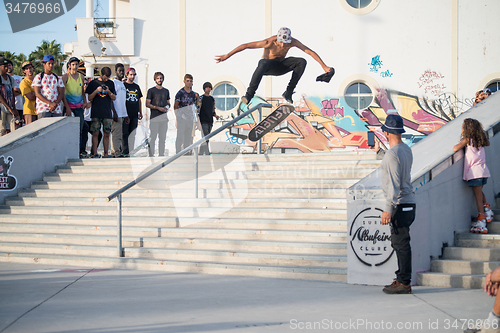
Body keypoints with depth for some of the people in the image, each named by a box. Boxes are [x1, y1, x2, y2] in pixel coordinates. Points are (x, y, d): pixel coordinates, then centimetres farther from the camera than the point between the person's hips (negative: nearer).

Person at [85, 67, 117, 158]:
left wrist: (109, 92, -9)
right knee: (95, 133, -5)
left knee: (107, 134, 2)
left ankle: (106, 154, 7)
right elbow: (89, 98, 3)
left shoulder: (111, 83, 11)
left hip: (107, 113, 2)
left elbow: (114, 98, 10)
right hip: (96, 113, -2)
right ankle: (94, 154, -3)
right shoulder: (93, 83, 3)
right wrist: (96, 91, -14)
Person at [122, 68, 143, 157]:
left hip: (134, 115, 5)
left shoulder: (136, 86, 16)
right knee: (125, 133, -5)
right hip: (126, 114, -5)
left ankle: (131, 151, 10)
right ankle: (125, 152, -5)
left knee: (132, 135, 6)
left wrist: (140, 112, 16)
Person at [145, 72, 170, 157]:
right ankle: (151, 155, -3)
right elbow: (147, 104, -3)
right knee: (153, 137, -6)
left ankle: (161, 155, 11)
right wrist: (158, 108, -14)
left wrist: (167, 107, -1)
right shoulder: (151, 90, 2)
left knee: (163, 137, 6)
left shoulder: (166, 91, 16)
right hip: (154, 117, -5)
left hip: (164, 117, 5)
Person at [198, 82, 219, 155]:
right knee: (206, 136, -15)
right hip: (203, 121, -6)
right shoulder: (201, 98, -2)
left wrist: (215, 115, 2)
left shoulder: (212, 99, 16)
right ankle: (207, 152, -18)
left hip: (210, 121, 6)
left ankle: (201, 152, 13)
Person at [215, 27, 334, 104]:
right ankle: (249, 94, -38)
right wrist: (227, 56, -32)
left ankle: (288, 92, -14)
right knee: (263, 63, -43)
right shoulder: (269, 42, -29)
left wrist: (324, 66, -16)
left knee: (302, 62, -20)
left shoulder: (292, 42, -19)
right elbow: (245, 45, -30)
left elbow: (310, 52, -14)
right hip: (268, 66, -4)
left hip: (280, 67, 4)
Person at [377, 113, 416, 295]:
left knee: (401, 244, -7)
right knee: (399, 243, 15)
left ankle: (404, 283, -4)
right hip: (408, 203, 10)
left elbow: (394, 184, -21)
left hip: (400, 204, -10)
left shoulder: (392, 154, -17)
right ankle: (401, 279, 21)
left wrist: (388, 209, -21)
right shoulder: (406, 150, 13)